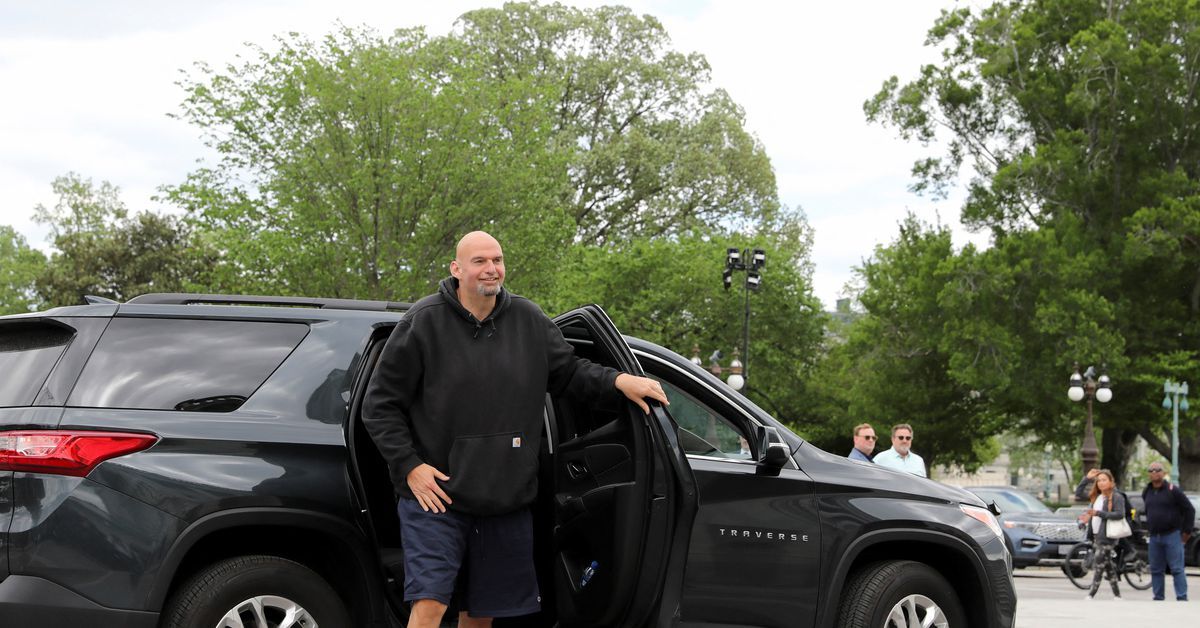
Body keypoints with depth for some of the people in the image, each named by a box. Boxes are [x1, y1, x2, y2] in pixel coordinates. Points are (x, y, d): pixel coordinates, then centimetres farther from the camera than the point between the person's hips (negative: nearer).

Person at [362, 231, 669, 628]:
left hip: (506, 504, 5)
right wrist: (410, 466, -11)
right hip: (435, 496, -5)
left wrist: (618, 380, 1)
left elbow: (567, 370, 19)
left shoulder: (529, 320, 6)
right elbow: (380, 405, -2)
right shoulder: (424, 322, -6)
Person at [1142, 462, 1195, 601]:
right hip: (1154, 538, 6)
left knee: (1177, 569, -8)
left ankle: (1182, 598, -8)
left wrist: (1186, 531, -4)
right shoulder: (1146, 492, 11)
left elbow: (1189, 510, -4)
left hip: (1172, 536, -6)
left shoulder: (1172, 490, -7)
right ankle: (1158, 598, 13)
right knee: (1155, 570, 7)